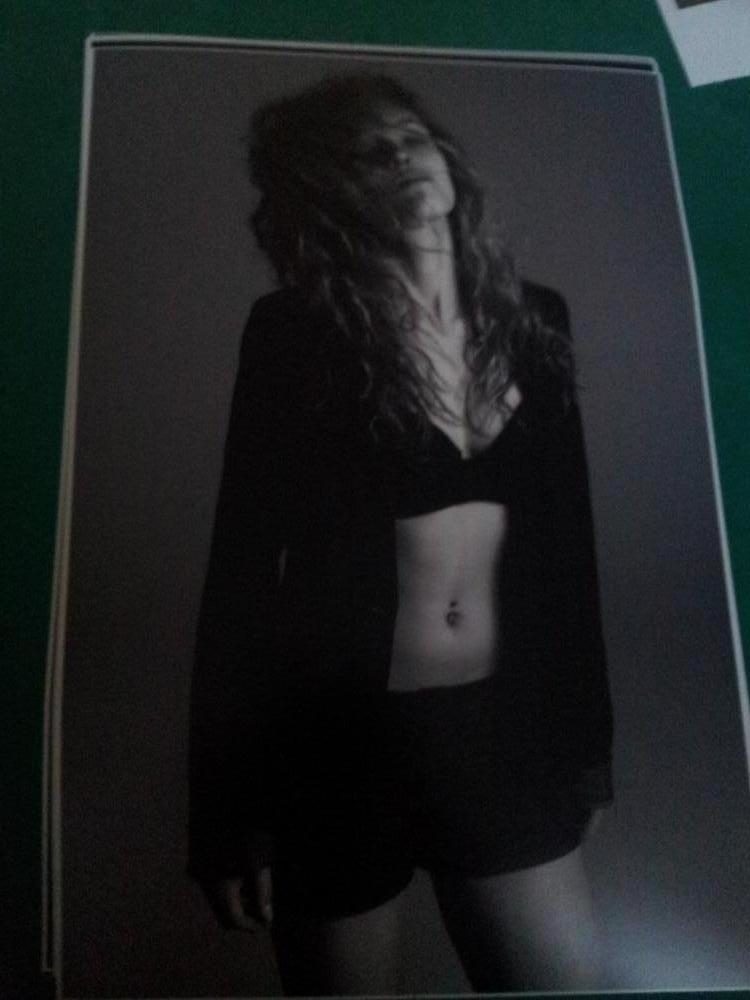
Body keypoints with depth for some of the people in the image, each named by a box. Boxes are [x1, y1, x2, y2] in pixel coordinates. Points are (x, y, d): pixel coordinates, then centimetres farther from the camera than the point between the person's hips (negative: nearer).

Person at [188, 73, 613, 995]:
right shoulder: (295, 334, -9)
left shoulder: (531, 318, 3)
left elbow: (566, 540, 8)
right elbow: (243, 568, -9)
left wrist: (585, 732, 11)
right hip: (341, 737, -3)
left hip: (502, 728, 4)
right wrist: (228, 804, -9)